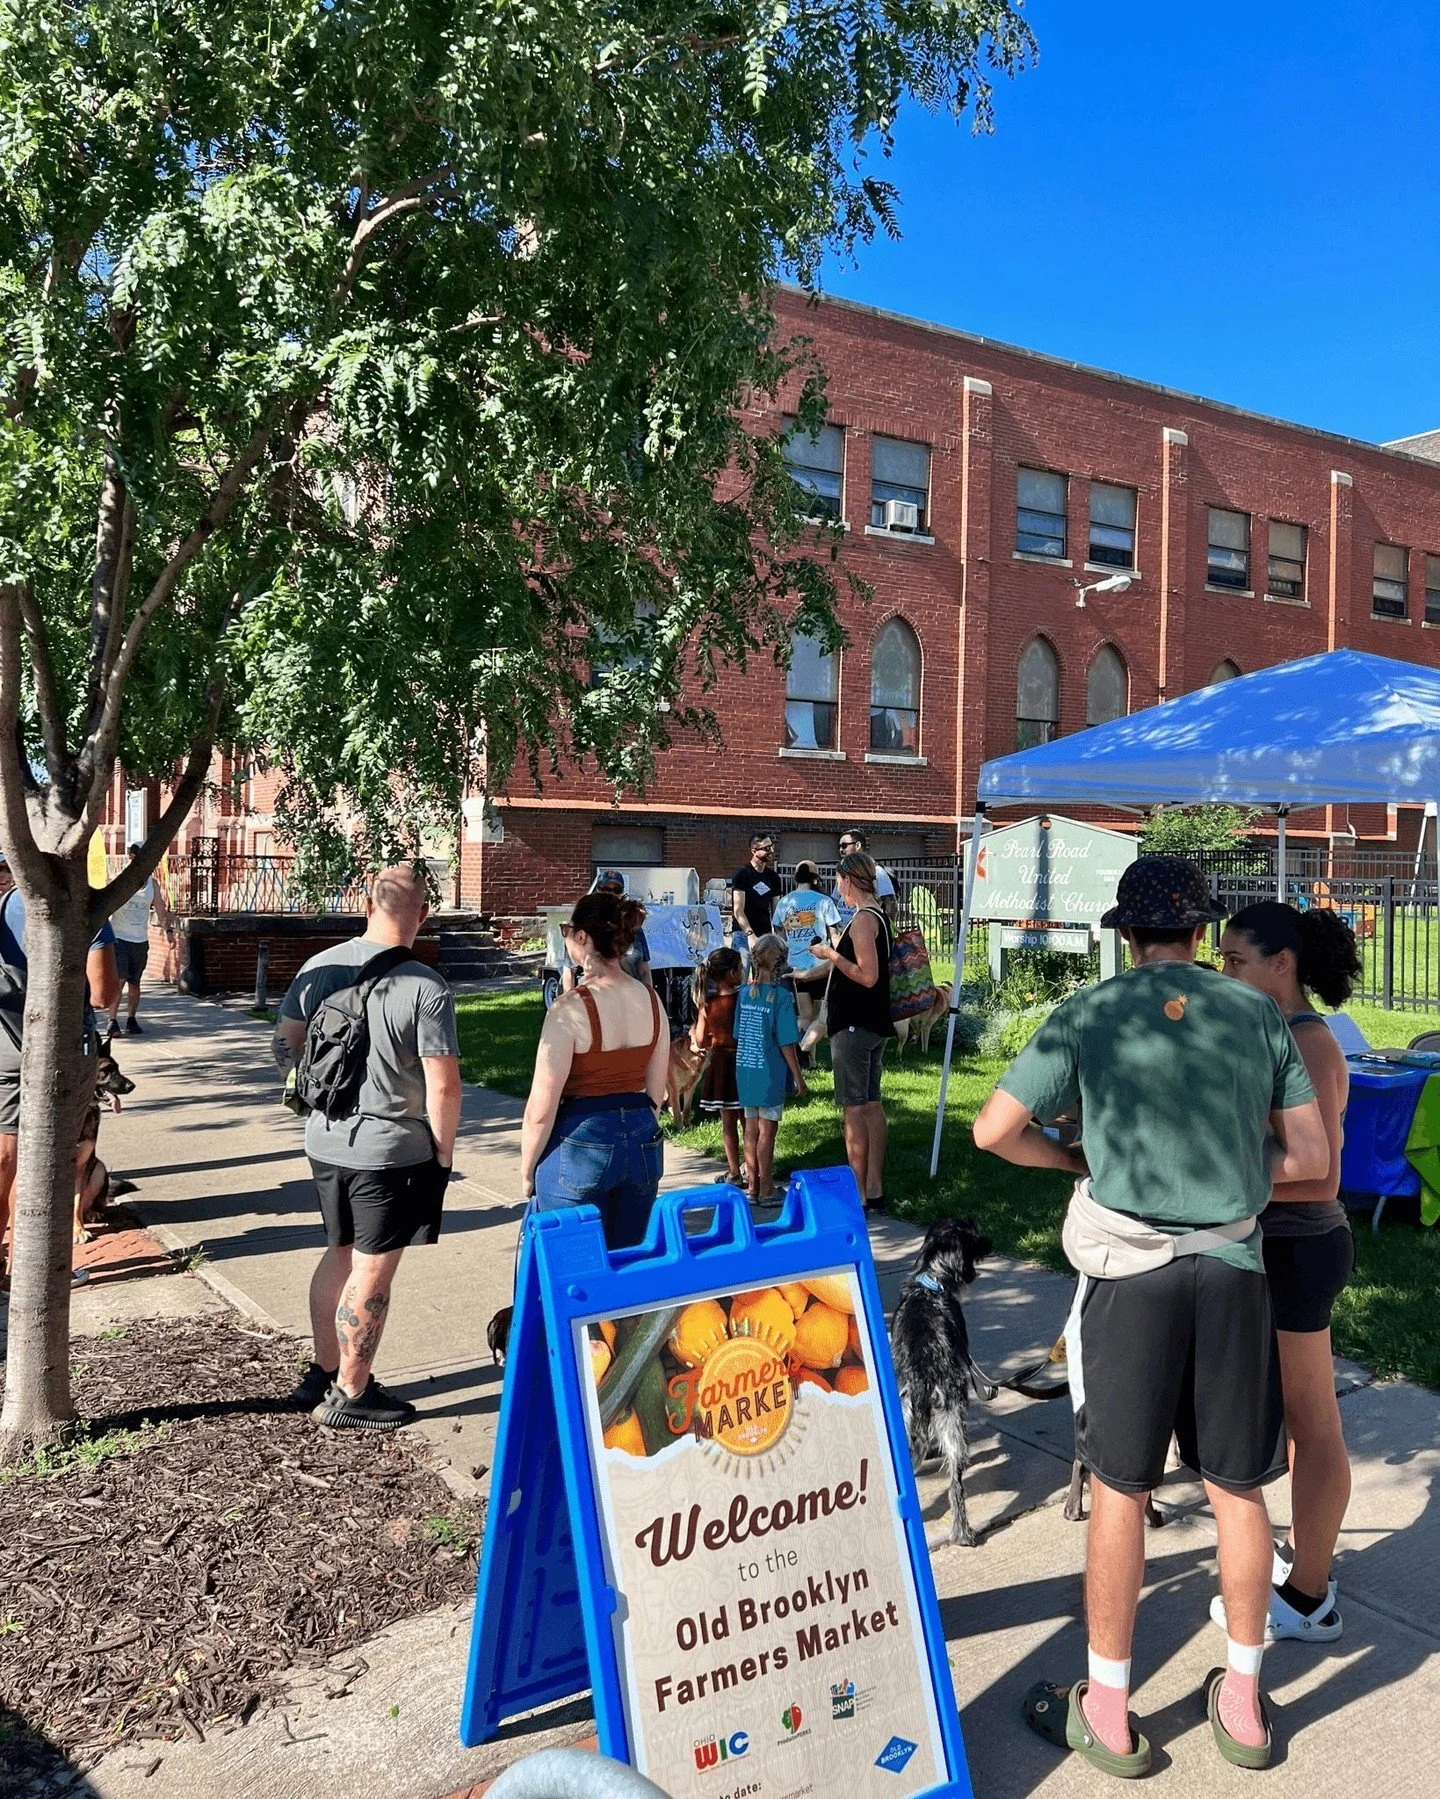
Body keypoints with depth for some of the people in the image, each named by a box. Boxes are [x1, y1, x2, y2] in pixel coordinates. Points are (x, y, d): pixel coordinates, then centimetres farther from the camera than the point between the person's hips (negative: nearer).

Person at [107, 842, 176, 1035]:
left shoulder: (152, 883, 7)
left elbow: (160, 909, 10)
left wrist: (168, 929, -2)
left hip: (141, 940, 4)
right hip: (119, 938, -4)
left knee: (134, 982, 10)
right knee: (118, 980, -11)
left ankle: (131, 1019, 19)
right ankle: (113, 1020, -6)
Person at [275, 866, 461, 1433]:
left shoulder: (318, 967, -1)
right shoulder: (426, 988, -18)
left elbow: (285, 1044, 9)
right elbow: (443, 1086, -18)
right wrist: (444, 1152, -4)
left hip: (325, 1141, 6)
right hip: (391, 1148, -6)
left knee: (340, 1254, 22)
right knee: (372, 1271, 7)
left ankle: (323, 1373, 35)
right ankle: (349, 1396, 20)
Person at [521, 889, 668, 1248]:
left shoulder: (571, 1008, -17)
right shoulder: (651, 1000, 1)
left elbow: (542, 1107, -15)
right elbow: (656, 1091, 10)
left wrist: (526, 1171, -2)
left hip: (581, 1147, -6)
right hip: (643, 1145, 6)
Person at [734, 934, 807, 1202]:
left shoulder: (744, 992, 2)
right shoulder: (781, 996, -14)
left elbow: (738, 1035, 9)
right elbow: (787, 1044, -13)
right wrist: (799, 1077, -4)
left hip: (745, 1071, 5)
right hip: (769, 1074, -5)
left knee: (751, 1129, 13)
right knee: (767, 1130, 3)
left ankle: (752, 1186, 22)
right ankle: (766, 1190, 11)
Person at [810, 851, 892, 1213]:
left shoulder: (862, 920, -17)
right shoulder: (879, 917, 13)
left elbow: (867, 976, -23)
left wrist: (831, 955, -14)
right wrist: (820, 966, 27)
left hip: (853, 1026, -10)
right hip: (873, 1025, 10)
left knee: (854, 1107, -6)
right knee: (872, 1104, 11)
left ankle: (858, 1195, -2)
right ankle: (875, 1190, 17)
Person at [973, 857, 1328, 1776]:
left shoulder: (1088, 1016, -6)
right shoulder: (1261, 1014, 1)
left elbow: (994, 1130, -8)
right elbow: (1311, 1157, 3)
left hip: (1133, 1272, -2)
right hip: (1235, 1271, 3)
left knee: (1121, 1489, 9)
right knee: (1238, 1487, 16)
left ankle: (1108, 1712, 22)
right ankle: (1243, 1700, 32)